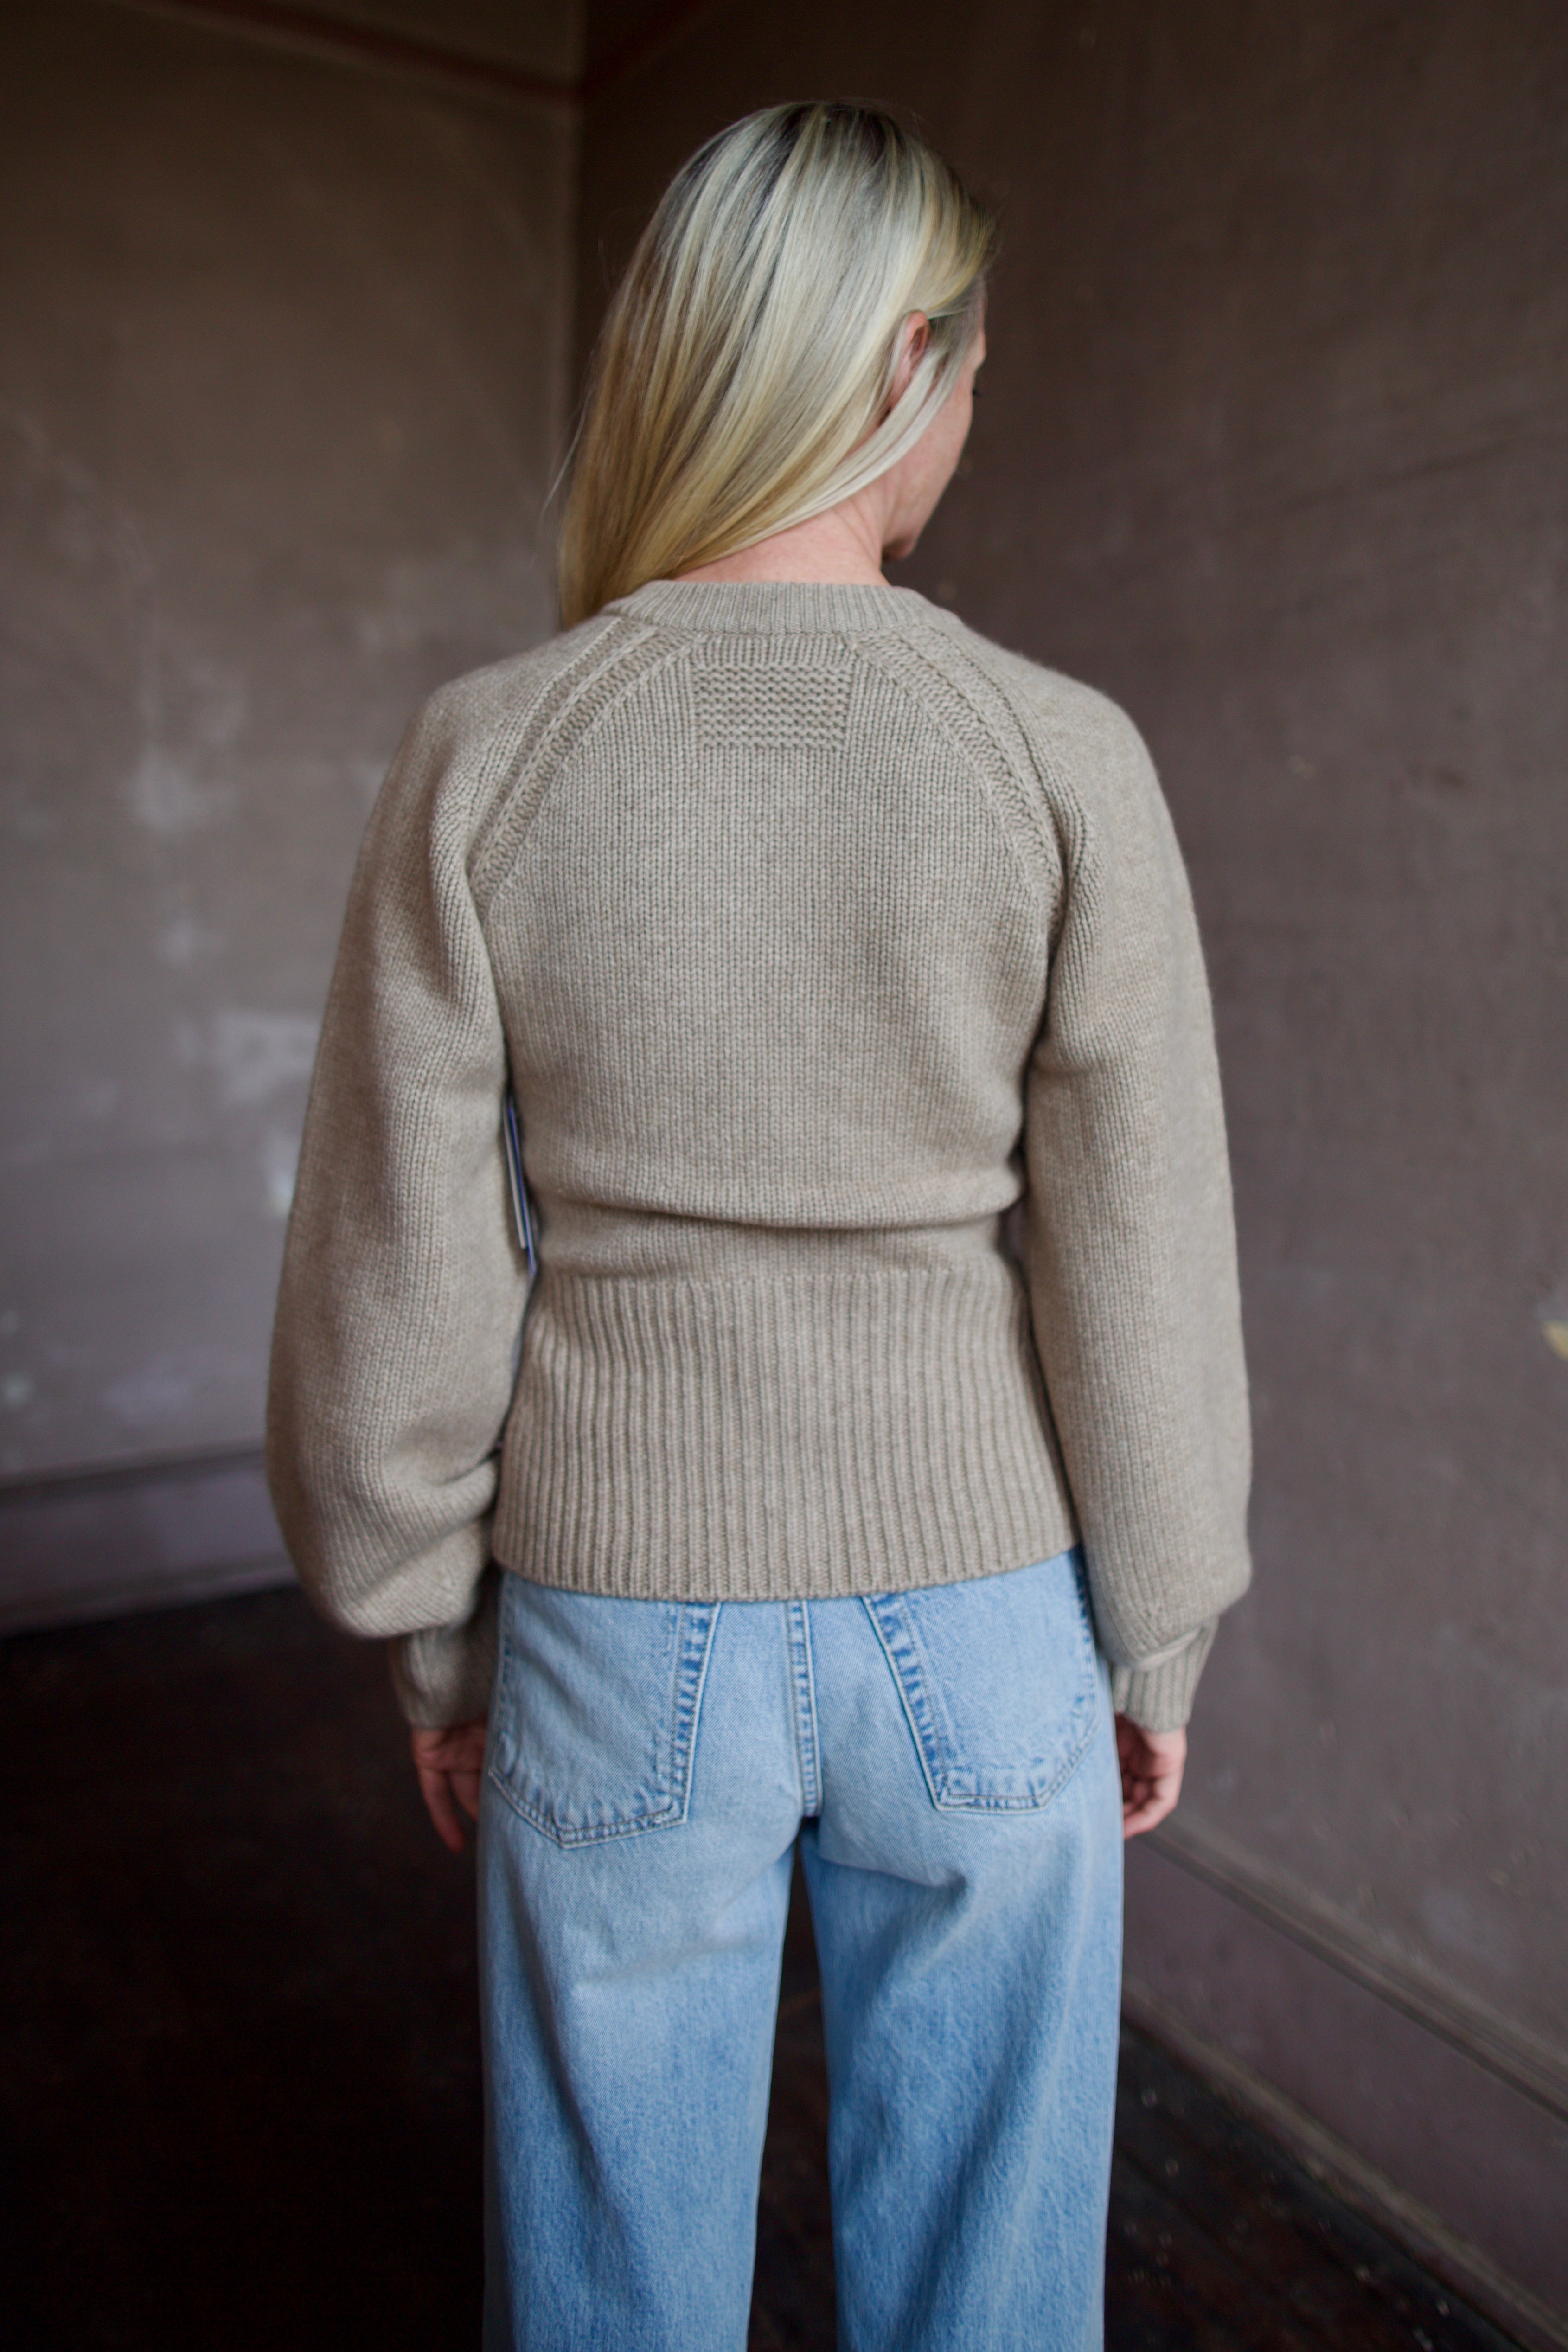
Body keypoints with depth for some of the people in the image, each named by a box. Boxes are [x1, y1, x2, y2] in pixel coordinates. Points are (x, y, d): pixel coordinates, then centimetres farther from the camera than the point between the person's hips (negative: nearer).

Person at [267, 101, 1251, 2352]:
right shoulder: (1062, 760, -13)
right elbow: (1142, 1287, -10)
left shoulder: (484, 758, -11)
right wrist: (1158, 1651, 6)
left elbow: (393, 1284, -8)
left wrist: (433, 1640, 7)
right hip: (976, 1636, 0)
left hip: (630, 1646, 1)